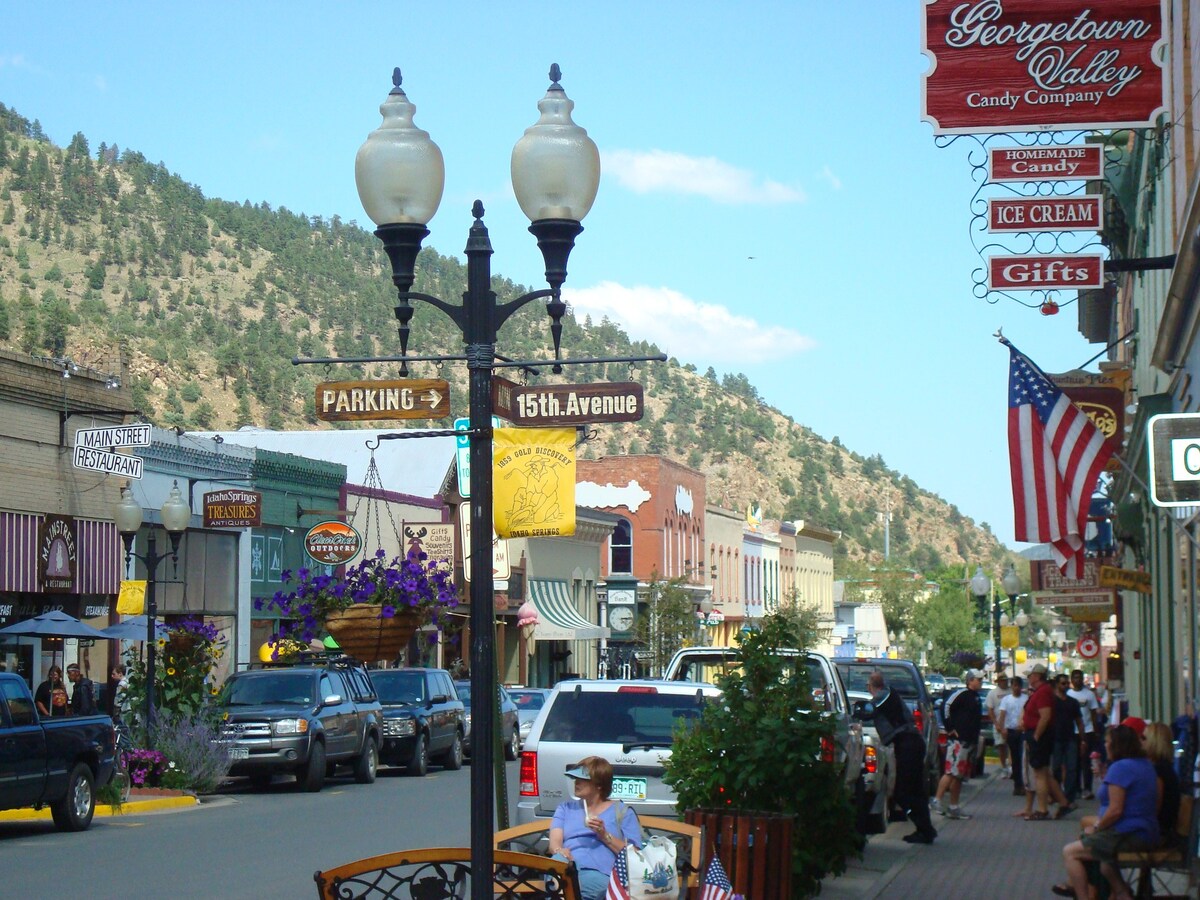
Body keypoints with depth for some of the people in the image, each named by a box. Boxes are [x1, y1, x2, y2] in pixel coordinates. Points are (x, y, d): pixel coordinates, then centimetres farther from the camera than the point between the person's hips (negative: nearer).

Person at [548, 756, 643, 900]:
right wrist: (560, 851, -13)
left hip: (600, 873, -2)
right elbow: (554, 843, 12)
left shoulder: (623, 812, 21)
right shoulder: (565, 808, 30)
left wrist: (604, 835, -3)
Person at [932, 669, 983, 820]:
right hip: (957, 740, -9)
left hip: (969, 742, 9)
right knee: (951, 772, -14)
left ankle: (954, 808, 12)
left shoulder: (976, 697, 19)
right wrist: (950, 728, -17)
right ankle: (937, 800, -12)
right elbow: (947, 707, -20)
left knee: (960, 776, 9)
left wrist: (976, 738, 21)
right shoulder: (962, 694, -9)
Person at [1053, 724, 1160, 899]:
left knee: (1069, 852, -3)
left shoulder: (1120, 767, -17)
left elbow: (1115, 810, -21)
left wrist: (1096, 828, -7)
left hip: (1129, 837, -10)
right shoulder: (1145, 764, 13)